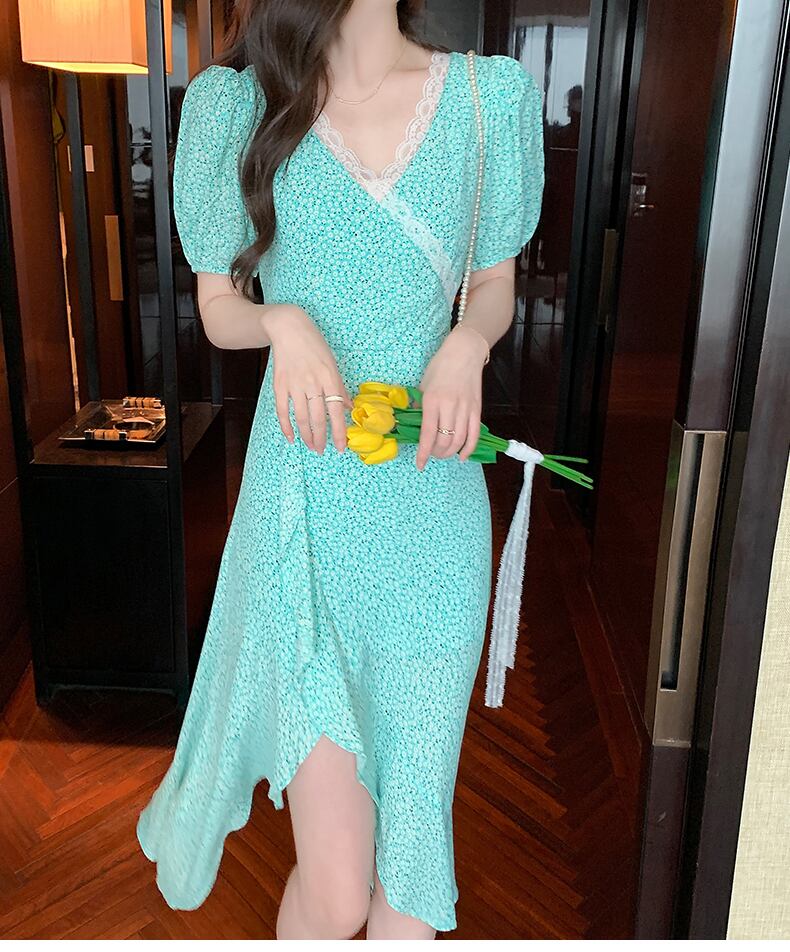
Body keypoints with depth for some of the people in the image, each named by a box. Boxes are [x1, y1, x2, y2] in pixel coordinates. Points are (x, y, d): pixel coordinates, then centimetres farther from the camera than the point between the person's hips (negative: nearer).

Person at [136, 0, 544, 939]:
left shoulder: (491, 93, 7)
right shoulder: (234, 103, 4)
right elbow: (219, 311, 9)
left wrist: (468, 342, -7)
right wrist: (284, 321, -13)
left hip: (432, 508, 2)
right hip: (304, 494, -1)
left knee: (407, 867, 9)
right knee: (334, 885, -1)